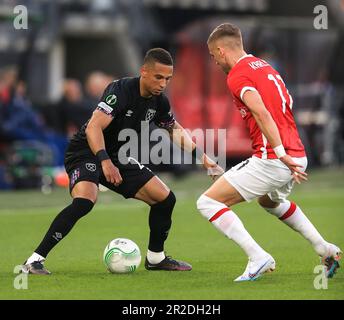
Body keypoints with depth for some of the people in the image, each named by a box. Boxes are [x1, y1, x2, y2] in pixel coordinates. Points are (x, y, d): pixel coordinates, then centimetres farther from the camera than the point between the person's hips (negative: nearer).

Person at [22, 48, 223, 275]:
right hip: (87, 152, -8)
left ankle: (155, 258, 23)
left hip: (116, 157, 8)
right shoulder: (121, 90, -24)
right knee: (85, 201, -34)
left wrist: (201, 157, 11)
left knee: (165, 199, 2)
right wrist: (105, 161, -45)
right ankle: (35, 261, -29)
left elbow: (175, 130, 19)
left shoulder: (159, 101, -1)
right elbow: (93, 128, -34)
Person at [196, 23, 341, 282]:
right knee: (271, 201, 39)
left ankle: (258, 258, -13)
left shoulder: (237, 75, -9)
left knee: (208, 202, -3)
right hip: (297, 157, 9)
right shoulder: (265, 66, 18)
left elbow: (262, 113, -22)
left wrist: (281, 155, -25)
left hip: (272, 160, -9)